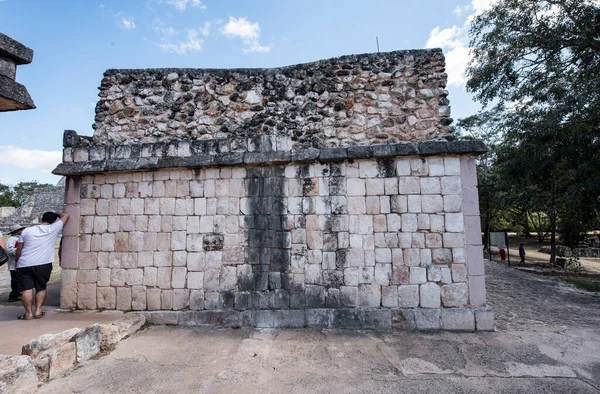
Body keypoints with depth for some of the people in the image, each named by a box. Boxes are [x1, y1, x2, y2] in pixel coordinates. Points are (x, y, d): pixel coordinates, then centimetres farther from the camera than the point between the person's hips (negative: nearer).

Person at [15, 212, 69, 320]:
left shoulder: (26, 231, 10)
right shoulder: (53, 229, 0)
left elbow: (19, 249, 12)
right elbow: (66, 215, 9)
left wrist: (17, 262, 24)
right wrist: (55, 214, 26)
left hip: (24, 264, 2)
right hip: (43, 264, -2)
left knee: (26, 288, 2)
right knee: (41, 288, 12)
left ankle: (28, 313, 2)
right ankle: (38, 311, 9)